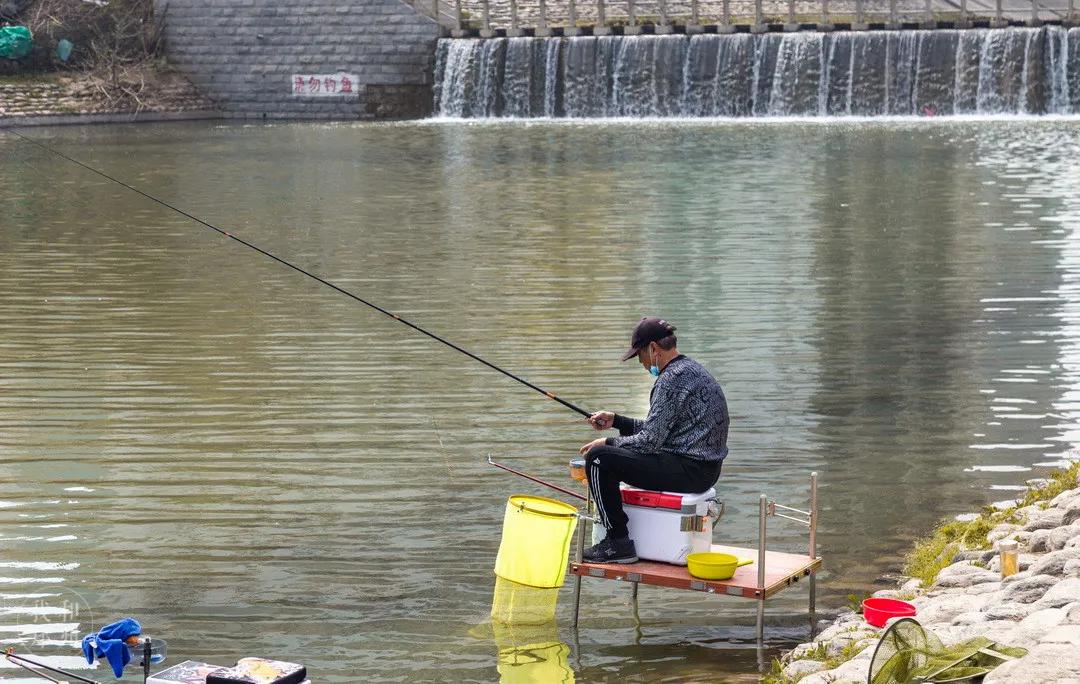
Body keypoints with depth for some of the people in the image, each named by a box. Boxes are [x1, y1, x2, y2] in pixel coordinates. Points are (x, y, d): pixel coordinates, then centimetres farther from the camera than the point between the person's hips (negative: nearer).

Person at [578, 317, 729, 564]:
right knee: (619, 455, 28)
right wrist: (616, 421, 18)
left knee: (599, 460, -13)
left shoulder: (672, 379, -16)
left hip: (688, 471, -11)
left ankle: (618, 543, -9)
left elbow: (649, 441, -19)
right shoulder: (691, 369, 16)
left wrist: (607, 442, -4)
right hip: (705, 468, 11)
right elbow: (659, 430, 21)